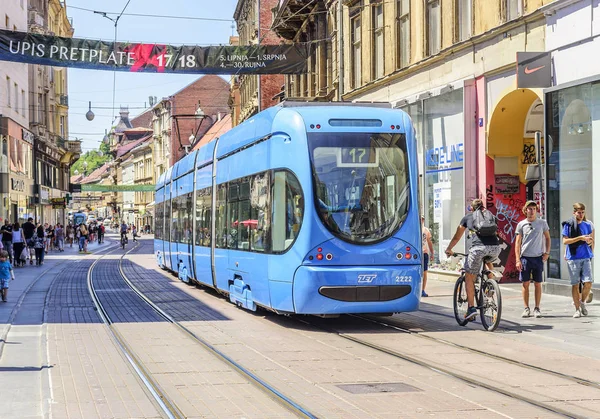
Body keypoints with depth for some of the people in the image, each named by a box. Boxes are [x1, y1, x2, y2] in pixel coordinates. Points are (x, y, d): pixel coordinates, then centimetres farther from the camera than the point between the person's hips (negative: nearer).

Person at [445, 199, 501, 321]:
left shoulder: (467, 217, 22)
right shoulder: (490, 215, 29)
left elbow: (456, 238, 31)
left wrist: (448, 250, 46)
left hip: (478, 248, -3)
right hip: (495, 248, 3)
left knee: (469, 277, 7)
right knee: (488, 259, 39)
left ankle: (471, 307, -1)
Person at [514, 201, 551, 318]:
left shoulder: (542, 223, 4)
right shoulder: (521, 224, 2)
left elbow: (547, 238, 14)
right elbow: (517, 242, 2)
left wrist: (547, 252, 1)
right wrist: (518, 260, -4)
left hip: (538, 257, 0)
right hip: (525, 257, 0)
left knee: (538, 284, 3)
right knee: (525, 283, 1)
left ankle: (537, 308, 10)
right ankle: (526, 308, 8)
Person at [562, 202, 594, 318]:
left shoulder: (587, 225, 10)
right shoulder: (568, 225, -1)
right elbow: (565, 241, -8)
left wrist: (589, 241, -2)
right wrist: (580, 238, -16)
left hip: (586, 257, 3)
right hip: (573, 258, -3)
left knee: (588, 282, -8)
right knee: (575, 284, 2)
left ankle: (582, 302, 16)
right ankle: (577, 309, 10)